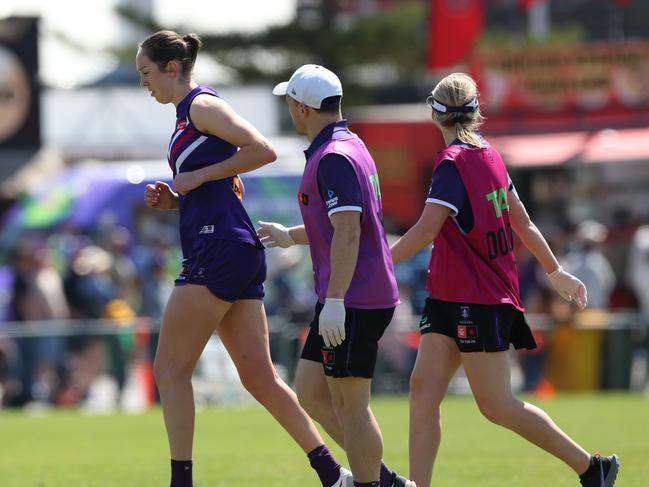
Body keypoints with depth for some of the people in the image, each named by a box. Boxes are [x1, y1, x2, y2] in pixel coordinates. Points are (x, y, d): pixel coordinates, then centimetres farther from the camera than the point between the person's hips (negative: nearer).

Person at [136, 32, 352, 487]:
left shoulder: (202, 105, -6)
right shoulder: (189, 115, 22)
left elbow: (263, 150, -16)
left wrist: (197, 177, -14)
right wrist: (174, 199, 12)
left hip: (220, 246, -10)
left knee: (171, 369, -7)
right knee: (259, 376, 7)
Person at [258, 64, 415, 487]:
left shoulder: (334, 158, -16)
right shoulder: (350, 146, 16)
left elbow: (348, 233, -24)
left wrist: (335, 301, -27)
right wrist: (291, 237, 36)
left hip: (354, 301, -10)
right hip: (353, 299, 10)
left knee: (350, 405, -5)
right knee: (311, 392, 13)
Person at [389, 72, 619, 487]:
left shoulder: (453, 163, -16)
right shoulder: (490, 157, 9)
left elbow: (426, 230, -24)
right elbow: (523, 223, 18)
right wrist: (556, 271, 28)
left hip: (478, 301, -9)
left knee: (497, 406, -4)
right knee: (424, 388, 1)